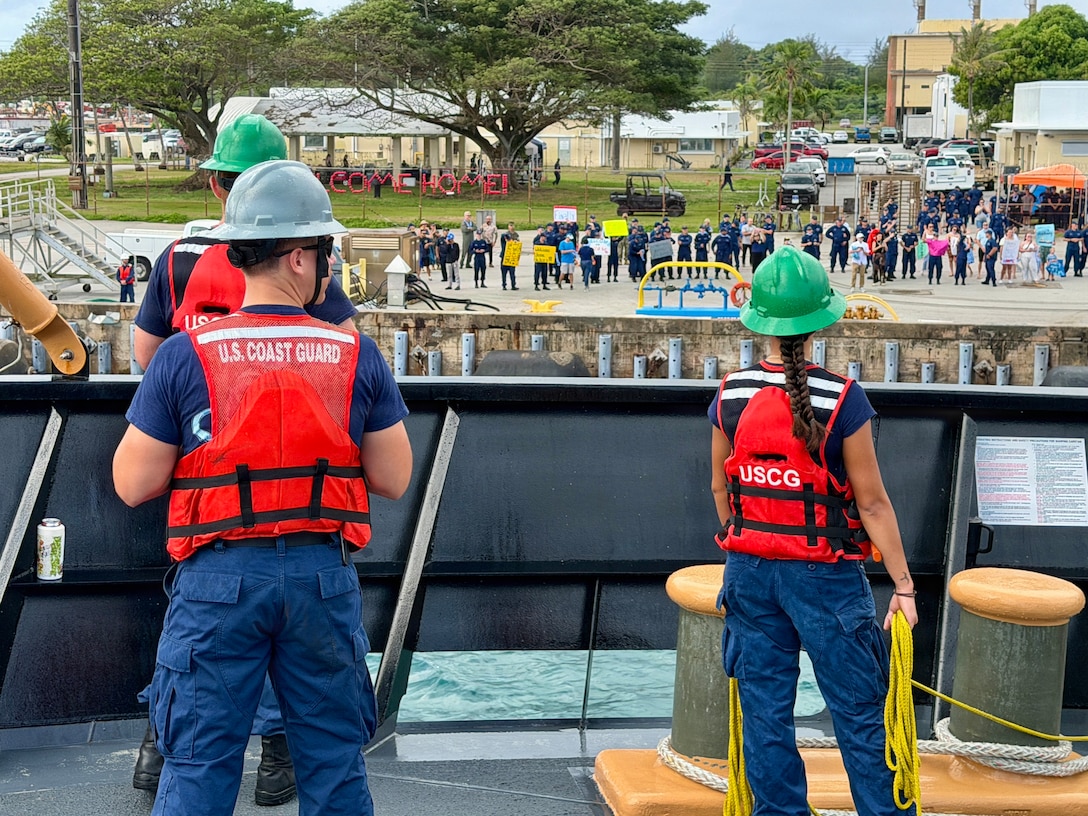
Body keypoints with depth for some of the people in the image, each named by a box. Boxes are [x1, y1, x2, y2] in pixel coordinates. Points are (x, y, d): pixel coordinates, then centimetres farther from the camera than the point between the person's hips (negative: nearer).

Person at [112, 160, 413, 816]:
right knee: (335, 761, 16)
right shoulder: (358, 357, -4)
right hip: (324, 574, 1)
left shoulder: (185, 357, -8)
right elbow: (394, 481, 2)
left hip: (218, 579, -1)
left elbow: (133, 485, -5)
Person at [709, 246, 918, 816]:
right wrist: (902, 585, -4)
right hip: (825, 574, -4)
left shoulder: (730, 396, -3)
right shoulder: (842, 399, -15)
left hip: (750, 569, 4)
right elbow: (871, 502, -12)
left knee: (765, 710, 13)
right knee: (859, 712, 6)